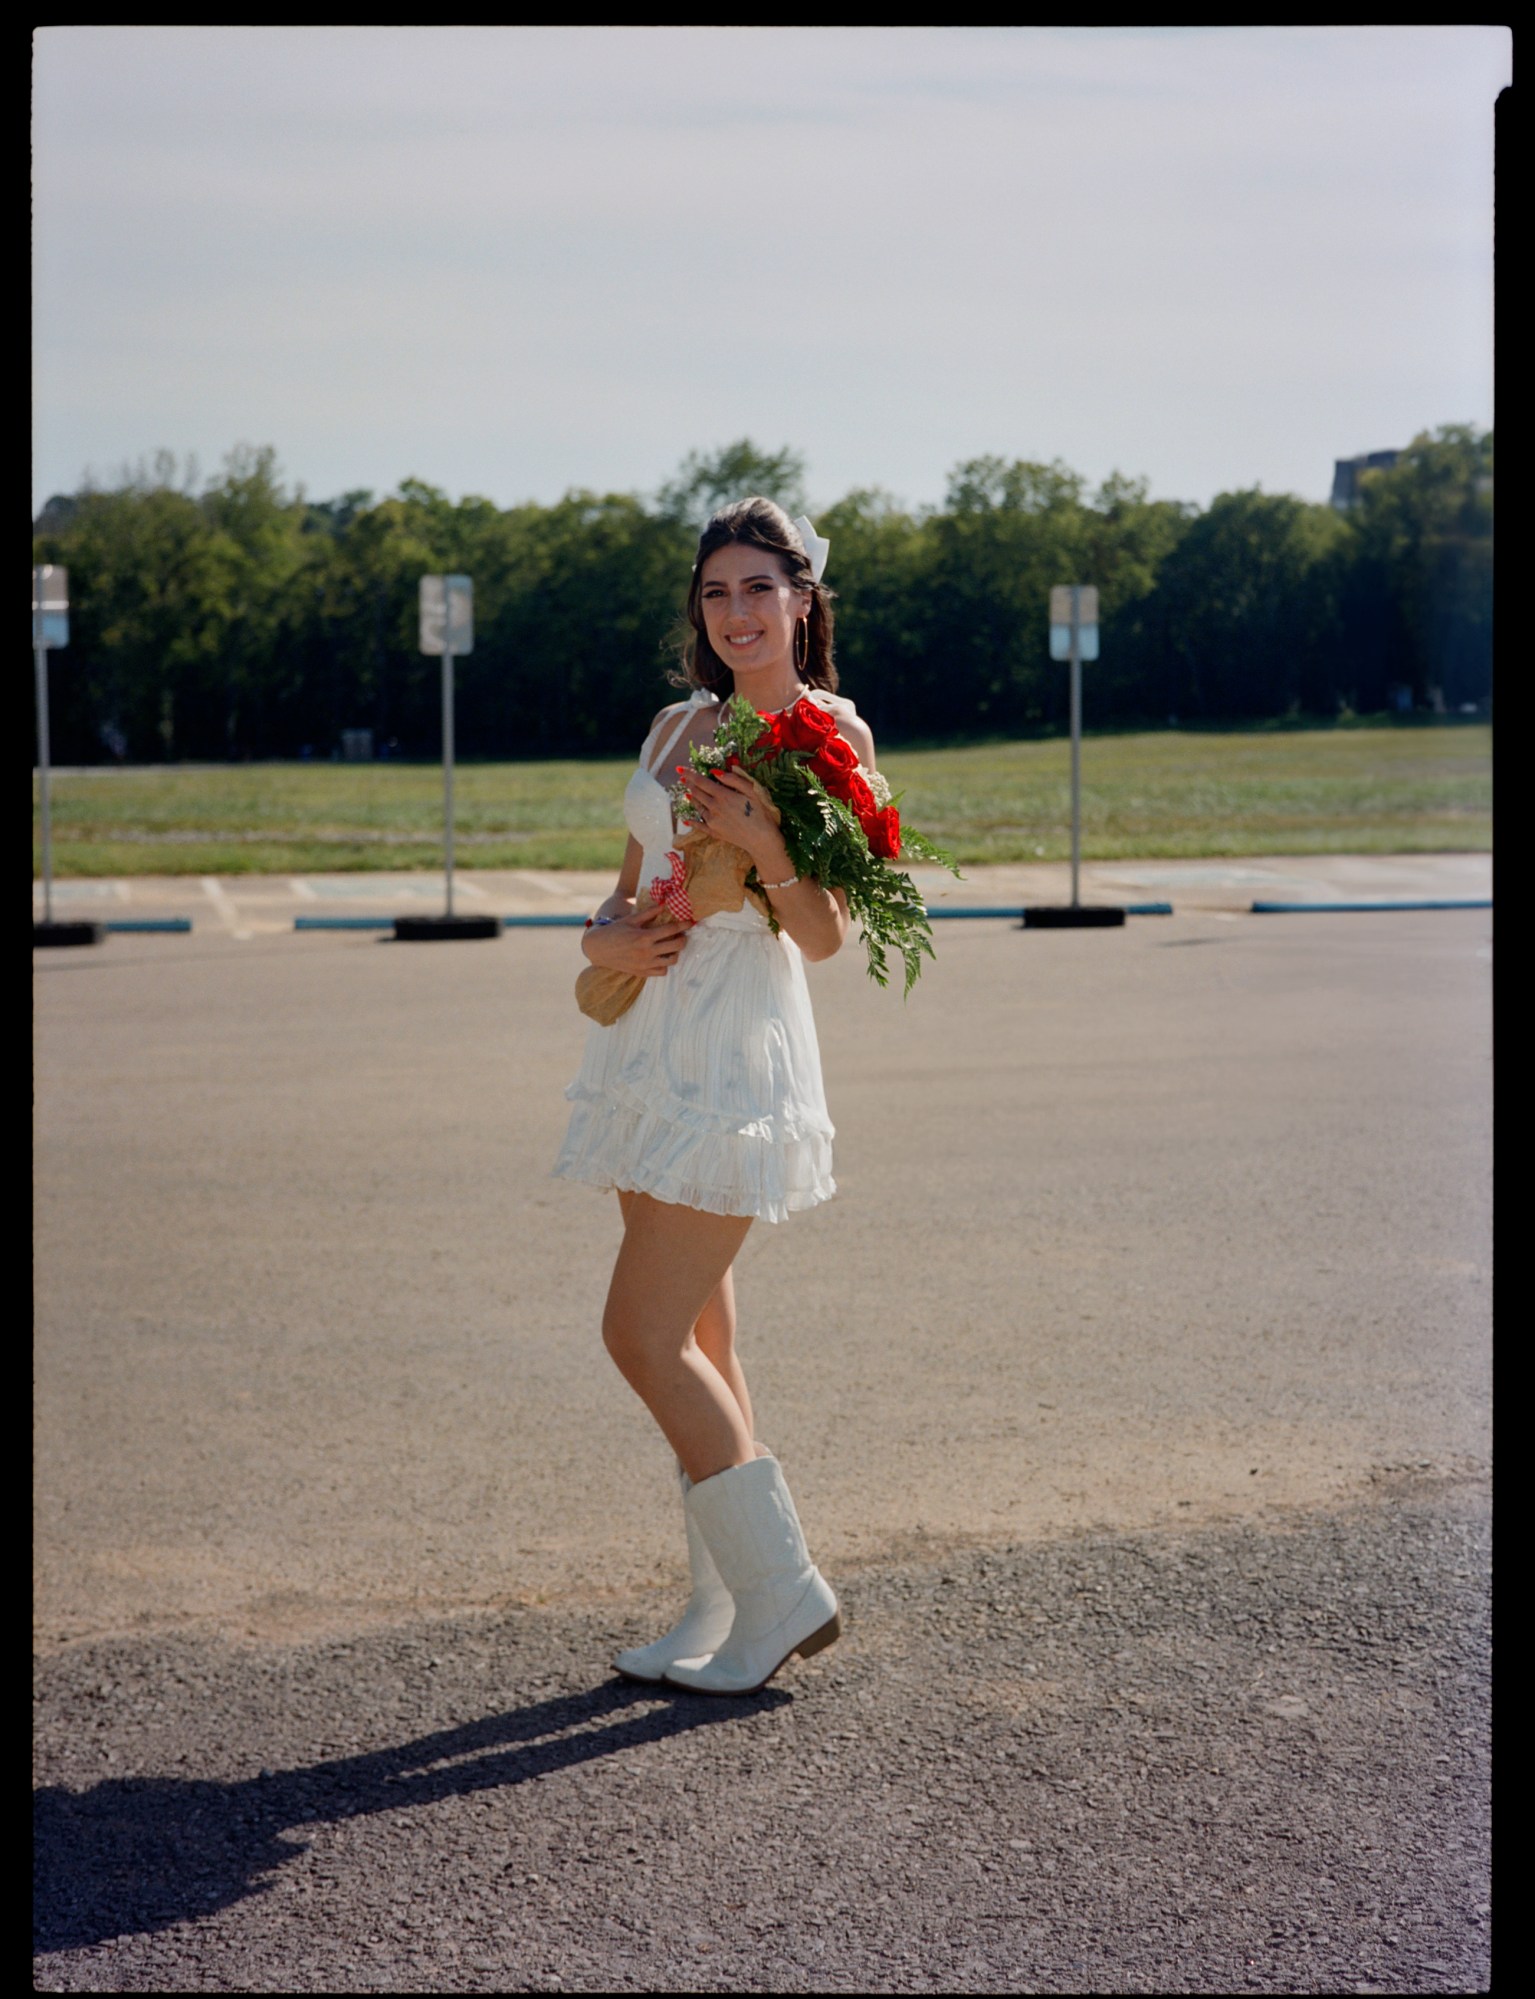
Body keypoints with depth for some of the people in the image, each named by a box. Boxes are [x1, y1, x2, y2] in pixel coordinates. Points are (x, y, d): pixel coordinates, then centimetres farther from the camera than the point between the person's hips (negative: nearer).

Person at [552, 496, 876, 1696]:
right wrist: (608, 937, -1)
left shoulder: (832, 733, -5)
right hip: (654, 1044, 7)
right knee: (696, 1342, 10)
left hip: (741, 1051, -7)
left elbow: (826, 934, -9)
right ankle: (723, 1612, 20)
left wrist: (766, 843, -26)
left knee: (644, 1335, -10)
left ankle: (782, 1594, 0)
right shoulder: (677, 726, 15)